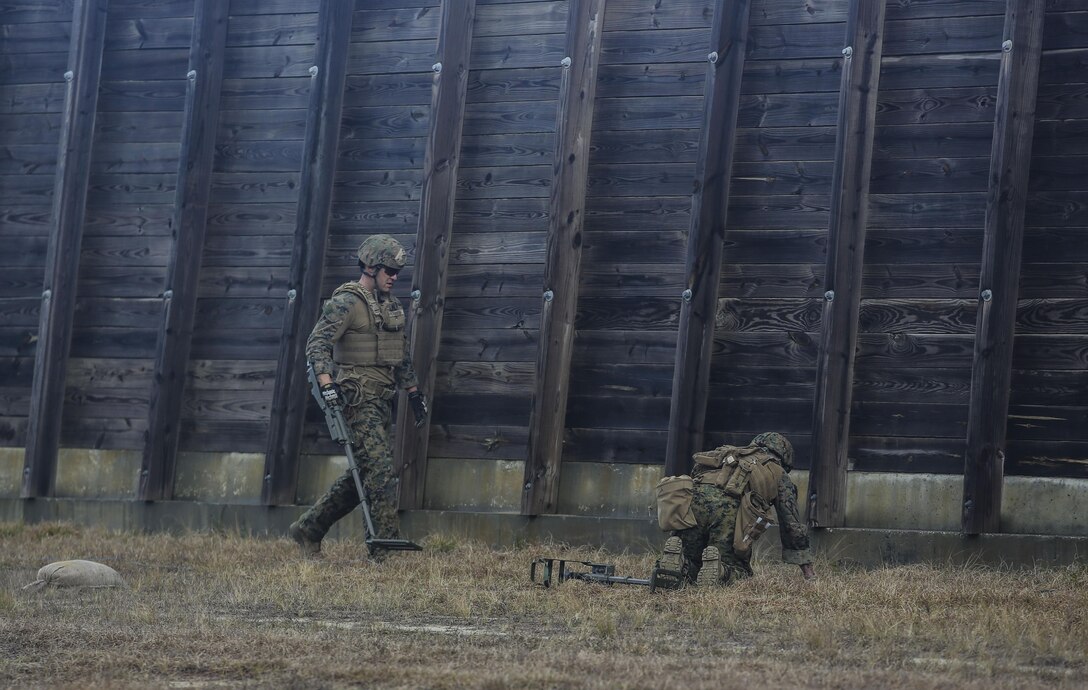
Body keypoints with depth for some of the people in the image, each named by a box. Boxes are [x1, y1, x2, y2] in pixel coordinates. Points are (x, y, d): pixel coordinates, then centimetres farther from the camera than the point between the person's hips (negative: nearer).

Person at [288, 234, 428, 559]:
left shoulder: (391, 305, 18)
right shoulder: (346, 303, -9)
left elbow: (402, 354, 28)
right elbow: (317, 343, -19)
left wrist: (414, 392, 26)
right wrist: (326, 382, -32)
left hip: (381, 401, 9)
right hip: (357, 399, -9)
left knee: (362, 474, 9)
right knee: (381, 468, -15)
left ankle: (308, 529, 18)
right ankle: (385, 543, -15)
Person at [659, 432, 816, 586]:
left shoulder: (728, 453, 40)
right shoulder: (779, 473, 28)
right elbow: (792, 523, 27)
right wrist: (807, 568, 35)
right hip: (728, 508, -4)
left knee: (691, 568, 17)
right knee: (738, 571, 10)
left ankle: (677, 561, -16)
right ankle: (719, 571, -22)